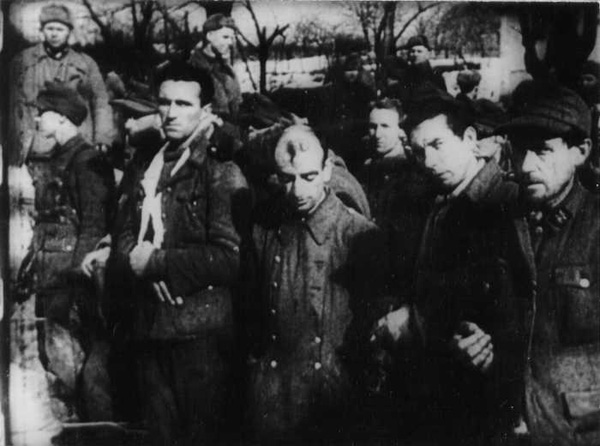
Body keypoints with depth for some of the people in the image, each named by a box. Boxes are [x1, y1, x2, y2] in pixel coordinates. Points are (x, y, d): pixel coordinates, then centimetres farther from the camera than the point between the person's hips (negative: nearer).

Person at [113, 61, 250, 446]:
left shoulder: (222, 173, -10)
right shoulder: (149, 170, 13)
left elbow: (227, 258, -18)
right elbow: (126, 237, 11)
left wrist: (155, 262, -13)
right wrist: (138, 258, -11)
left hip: (202, 330, -6)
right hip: (150, 326, 7)